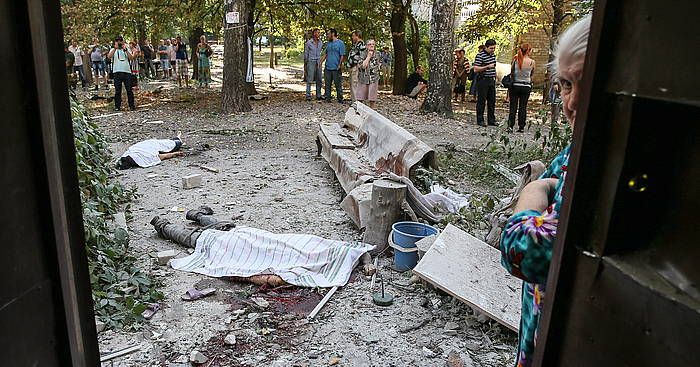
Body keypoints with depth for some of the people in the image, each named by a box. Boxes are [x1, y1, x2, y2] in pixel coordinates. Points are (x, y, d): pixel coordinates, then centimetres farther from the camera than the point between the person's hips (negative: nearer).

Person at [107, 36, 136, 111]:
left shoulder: (127, 49, 16)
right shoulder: (113, 50, 13)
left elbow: (131, 58, 0)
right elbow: (109, 56, -7)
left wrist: (125, 50, -10)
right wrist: (115, 48, -15)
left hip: (127, 71, 1)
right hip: (117, 72, -1)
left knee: (129, 90, 0)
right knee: (117, 90, 1)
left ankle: (132, 105, 7)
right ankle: (117, 106, 6)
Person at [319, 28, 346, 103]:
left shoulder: (340, 43, -3)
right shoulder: (328, 43, 15)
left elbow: (342, 56, -6)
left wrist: (339, 65, -12)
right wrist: (321, 62, 10)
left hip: (336, 68, -6)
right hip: (328, 68, 6)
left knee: (338, 85, 0)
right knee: (327, 85, 7)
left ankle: (340, 99, 9)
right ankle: (327, 98, 15)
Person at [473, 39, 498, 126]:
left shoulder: (493, 54, 13)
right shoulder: (480, 56, -12)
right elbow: (476, 69, -18)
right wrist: (487, 67, -24)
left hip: (491, 80, 7)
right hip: (482, 81, -7)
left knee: (492, 101, 9)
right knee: (481, 101, -2)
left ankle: (492, 120, 16)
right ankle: (480, 120, 6)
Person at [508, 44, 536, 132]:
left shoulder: (516, 60, -7)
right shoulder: (532, 62, -7)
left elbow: (512, 71, 4)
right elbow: (531, 73, 6)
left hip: (515, 85, 0)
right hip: (526, 86, 0)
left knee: (513, 106, 5)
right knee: (523, 107, 7)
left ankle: (510, 125, -4)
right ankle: (521, 127, 10)